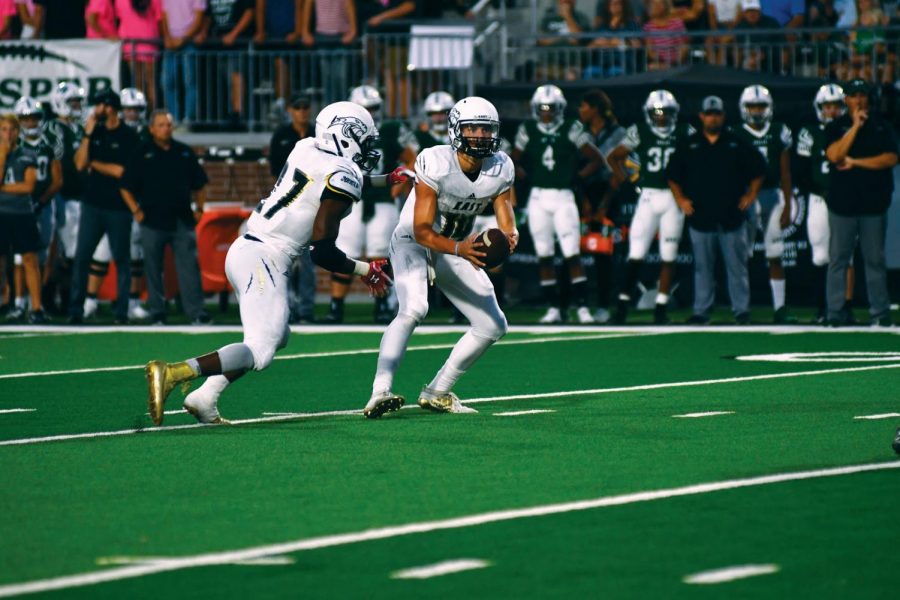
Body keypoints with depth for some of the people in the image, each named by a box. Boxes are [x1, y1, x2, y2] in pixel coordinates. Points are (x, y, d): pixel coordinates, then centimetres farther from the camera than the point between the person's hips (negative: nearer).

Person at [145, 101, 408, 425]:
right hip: (264, 260, -9)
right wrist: (367, 271, 3)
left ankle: (204, 399, 10)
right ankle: (171, 373, -29)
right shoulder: (342, 177, -10)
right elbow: (323, 252, -11)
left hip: (244, 249, 9)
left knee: (277, 335, 21)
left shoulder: (307, 149, 13)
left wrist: (388, 179, 44)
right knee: (259, 353, -13)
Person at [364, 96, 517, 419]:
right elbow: (421, 231, -27)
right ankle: (379, 393, -42)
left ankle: (437, 392, 15)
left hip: (455, 250, 7)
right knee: (412, 310, -32)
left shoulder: (501, 169, -10)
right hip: (413, 244, -7)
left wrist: (510, 236, -29)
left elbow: (506, 222, -4)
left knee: (494, 326, 4)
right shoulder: (435, 164, -27)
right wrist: (460, 249, -43)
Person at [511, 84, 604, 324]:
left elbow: (597, 160, 2)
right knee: (544, 255, 4)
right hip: (538, 198, 3)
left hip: (563, 198, -3)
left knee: (572, 254, -10)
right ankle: (553, 307, 10)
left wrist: (576, 178, -3)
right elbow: (514, 162, 17)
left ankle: (582, 307, -8)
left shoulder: (571, 129, -3)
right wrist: (529, 178, 4)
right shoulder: (528, 130, 6)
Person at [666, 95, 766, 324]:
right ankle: (701, 311, 9)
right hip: (700, 217, 1)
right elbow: (672, 175, 13)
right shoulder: (688, 145, 7)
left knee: (737, 266, 0)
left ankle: (741, 310, 6)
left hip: (731, 216, -1)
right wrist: (680, 199, 4)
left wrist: (750, 195, 4)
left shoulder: (737, 144, 5)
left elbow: (758, 170, 12)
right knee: (703, 267, 5)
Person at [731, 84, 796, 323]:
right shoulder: (736, 135, 1)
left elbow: (785, 174, 7)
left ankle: (780, 308, 5)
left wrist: (787, 207, 2)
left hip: (772, 195, 1)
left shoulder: (779, 133, 6)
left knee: (775, 257, 2)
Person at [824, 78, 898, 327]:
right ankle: (835, 313, 4)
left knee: (875, 260, 3)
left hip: (874, 203, 0)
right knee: (838, 259, 0)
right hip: (842, 202, 0)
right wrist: (856, 125, -13)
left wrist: (854, 162, -10)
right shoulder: (835, 127, 6)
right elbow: (834, 155, -12)